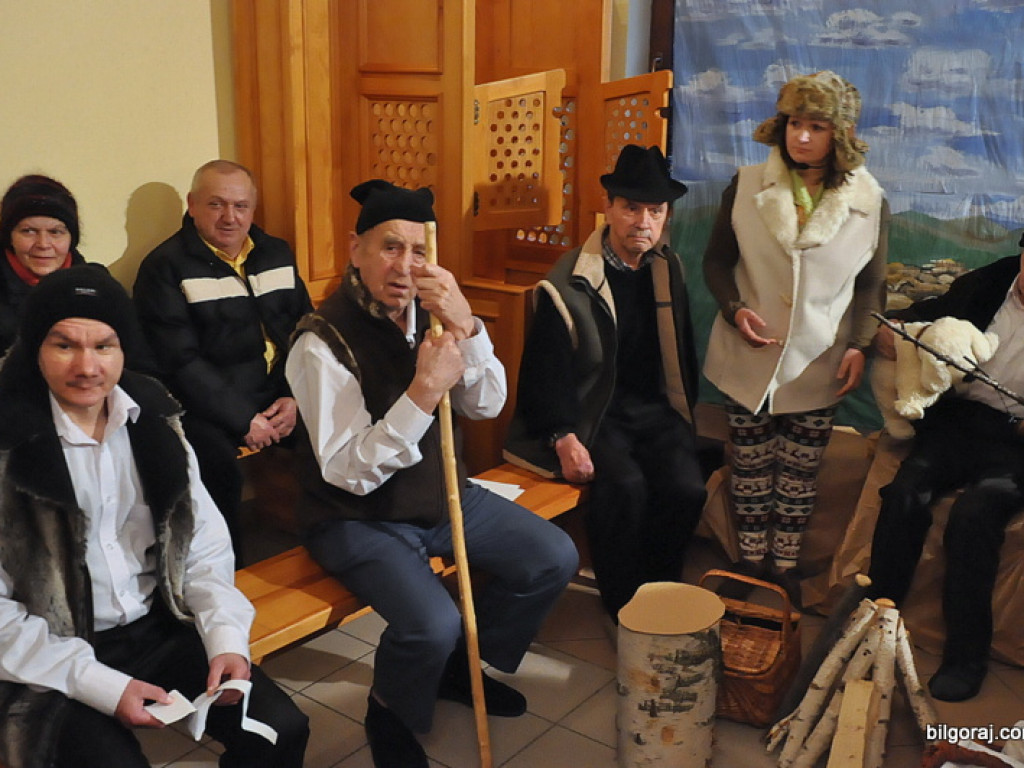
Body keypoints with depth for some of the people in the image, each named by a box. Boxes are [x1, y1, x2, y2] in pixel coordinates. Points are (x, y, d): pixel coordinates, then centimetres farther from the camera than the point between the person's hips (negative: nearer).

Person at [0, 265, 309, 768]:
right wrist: (99, 684, -18)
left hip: (157, 630, 4)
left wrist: (226, 635, -11)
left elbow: (202, 542, 3)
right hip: (52, 665, -3)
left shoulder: (151, 418, 0)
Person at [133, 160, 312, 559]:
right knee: (217, 461, -33)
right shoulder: (165, 267, -2)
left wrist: (296, 397, -3)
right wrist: (243, 419, -15)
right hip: (211, 406, -5)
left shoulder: (277, 254, 14)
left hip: (283, 396, 5)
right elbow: (180, 361, -9)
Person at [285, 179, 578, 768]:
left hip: (440, 493, 7)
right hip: (360, 517, -6)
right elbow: (349, 471, -24)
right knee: (433, 623, -28)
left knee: (554, 558, 1)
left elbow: (487, 404, -6)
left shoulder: (428, 312, -4)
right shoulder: (324, 342, -21)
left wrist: (465, 327, -24)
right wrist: (423, 392, -35)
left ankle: (462, 667, 24)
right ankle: (389, 717, 8)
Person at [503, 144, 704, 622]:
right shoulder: (569, 282, -9)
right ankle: (623, 609, -9)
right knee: (625, 485, -30)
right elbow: (548, 369, -11)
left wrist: (684, 413, 13)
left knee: (687, 487, -20)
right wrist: (564, 438, -21)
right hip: (593, 412, -5)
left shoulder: (668, 269, 10)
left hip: (655, 408, 5)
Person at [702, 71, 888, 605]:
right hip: (750, 357, 0)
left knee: (800, 471, 10)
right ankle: (751, 560, 29)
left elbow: (871, 285, 6)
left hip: (818, 362, 0)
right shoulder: (746, 187, -4)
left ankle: (785, 563, 28)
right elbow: (716, 261, 5)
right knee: (750, 465, 12)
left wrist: (858, 345, -7)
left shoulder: (869, 202, -4)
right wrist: (735, 309, -13)